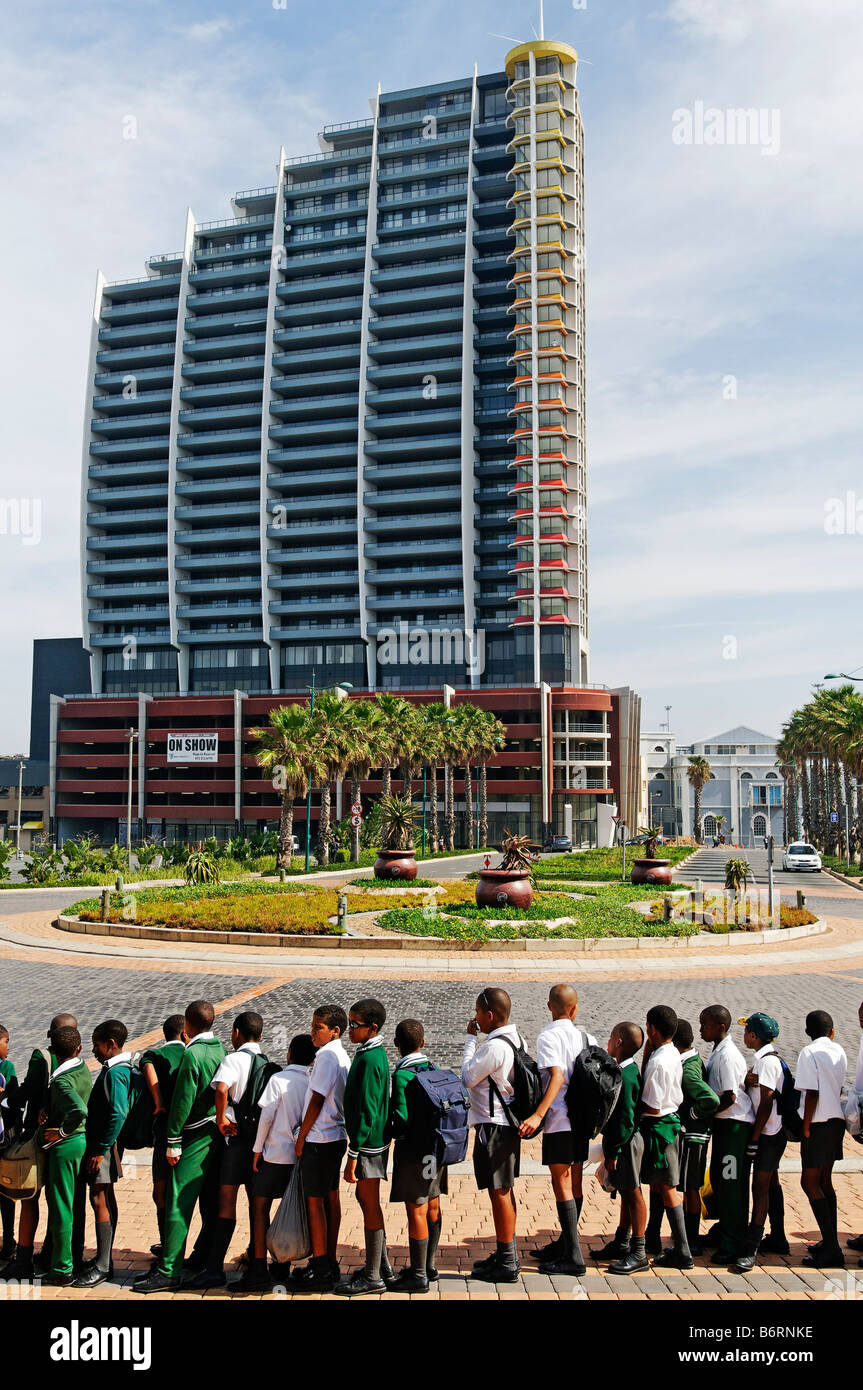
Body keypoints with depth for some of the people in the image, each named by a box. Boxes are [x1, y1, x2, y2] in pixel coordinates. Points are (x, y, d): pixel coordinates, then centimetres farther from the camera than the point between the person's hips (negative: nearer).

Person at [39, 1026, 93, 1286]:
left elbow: (80, 1111, -36)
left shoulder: (61, 1080, -22)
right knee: (66, 1202, 20)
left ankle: (62, 1271, 10)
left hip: (65, 1145, -9)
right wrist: (48, 1109, 1)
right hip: (81, 1140, 9)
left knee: (61, 1207, 1)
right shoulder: (83, 1069, 4)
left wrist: (62, 1131, -19)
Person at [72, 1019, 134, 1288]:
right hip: (102, 1142, 10)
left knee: (100, 1199, -6)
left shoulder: (115, 1073, -19)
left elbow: (118, 1114, -27)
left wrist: (101, 1149, -23)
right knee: (106, 1198, 15)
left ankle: (102, 1267, -1)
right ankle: (105, 1260, 24)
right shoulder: (117, 1069, 11)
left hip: (103, 1144, -10)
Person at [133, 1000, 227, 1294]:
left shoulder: (192, 1054, -15)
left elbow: (183, 1101, -15)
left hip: (195, 1136, -8)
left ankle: (169, 1272, -1)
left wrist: (173, 1143, -10)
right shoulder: (221, 1051, 8)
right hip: (217, 1135, 8)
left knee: (179, 1203, -4)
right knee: (210, 1204, 13)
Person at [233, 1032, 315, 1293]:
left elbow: (266, 1116, -10)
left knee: (260, 1206, 0)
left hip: (276, 1154, -5)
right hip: (300, 1154, 5)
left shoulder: (279, 1079, -8)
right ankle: (283, 1263, 20)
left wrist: (257, 1149, -2)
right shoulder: (313, 1083, 2)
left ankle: (259, 1273, -3)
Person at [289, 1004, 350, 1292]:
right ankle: (330, 1264, 22)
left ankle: (320, 1269, 3)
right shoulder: (342, 1057, 11)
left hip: (319, 1139, -9)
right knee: (331, 1198, 13)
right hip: (336, 1136, 9)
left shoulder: (327, 1056, -18)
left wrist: (301, 1137, -9)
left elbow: (317, 1100, -18)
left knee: (314, 1201, -2)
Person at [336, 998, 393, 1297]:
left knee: (370, 1204, 0)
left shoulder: (369, 1059, -22)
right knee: (366, 1199, 19)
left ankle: (373, 1278, 11)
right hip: (373, 1139, 10)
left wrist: (353, 1154, -21)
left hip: (369, 1141, -10)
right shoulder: (373, 1053, 9)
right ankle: (381, 1266, 30)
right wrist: (355, 1147, 21)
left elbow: (366, 1112, -24)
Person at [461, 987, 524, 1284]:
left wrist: (470, 1039, -9)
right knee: (505, 1191, 18)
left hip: (493, 1126, -10)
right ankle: (507, 1255, 29)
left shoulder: (493, 1047, -24)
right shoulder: (515, 1038, 7)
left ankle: (506, 1264, 8)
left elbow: (467, 1078, -13)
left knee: (499, 1192, -1)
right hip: (509, 1122, 10)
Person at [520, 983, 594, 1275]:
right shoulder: (586, 1037, 8)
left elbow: (557, 1078, -23)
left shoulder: (548, 1036, -11)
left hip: (559, 1120, -7)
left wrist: (538, 1115, -29)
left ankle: (573, 1257, 0)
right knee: (573, 1183, 15)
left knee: (562, 1184, -2)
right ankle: (566, 1243, 28)